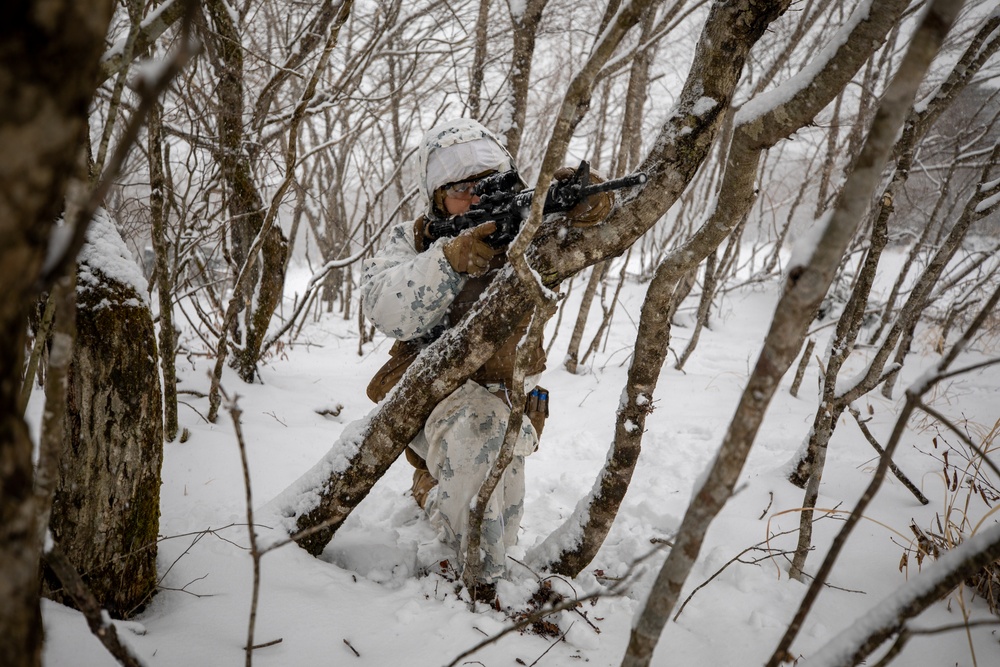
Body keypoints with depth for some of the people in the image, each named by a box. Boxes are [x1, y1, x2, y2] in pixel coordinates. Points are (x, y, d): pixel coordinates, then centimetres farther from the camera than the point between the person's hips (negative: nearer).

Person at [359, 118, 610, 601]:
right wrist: (449, 260, -29)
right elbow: (386, 311, -14)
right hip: (427, 389, -2)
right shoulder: (412, 241, 5)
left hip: (507, 394, 3)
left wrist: (584, 204, -38)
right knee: (479, 430, -32)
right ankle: (481, 577, -17)